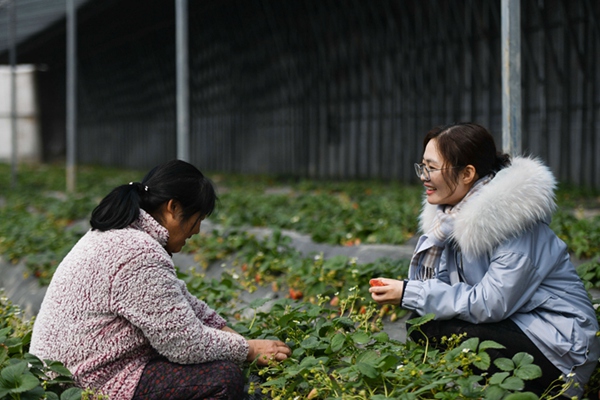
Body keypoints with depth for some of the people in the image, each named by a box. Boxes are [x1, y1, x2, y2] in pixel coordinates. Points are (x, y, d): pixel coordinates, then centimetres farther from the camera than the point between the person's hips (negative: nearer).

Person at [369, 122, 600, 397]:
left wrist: (409, 294, -22)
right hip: (512, 328, 8)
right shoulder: (454, 214, 5)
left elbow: (490, 304, -25)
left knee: (432, 330, -20)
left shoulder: (513, 216, -21)